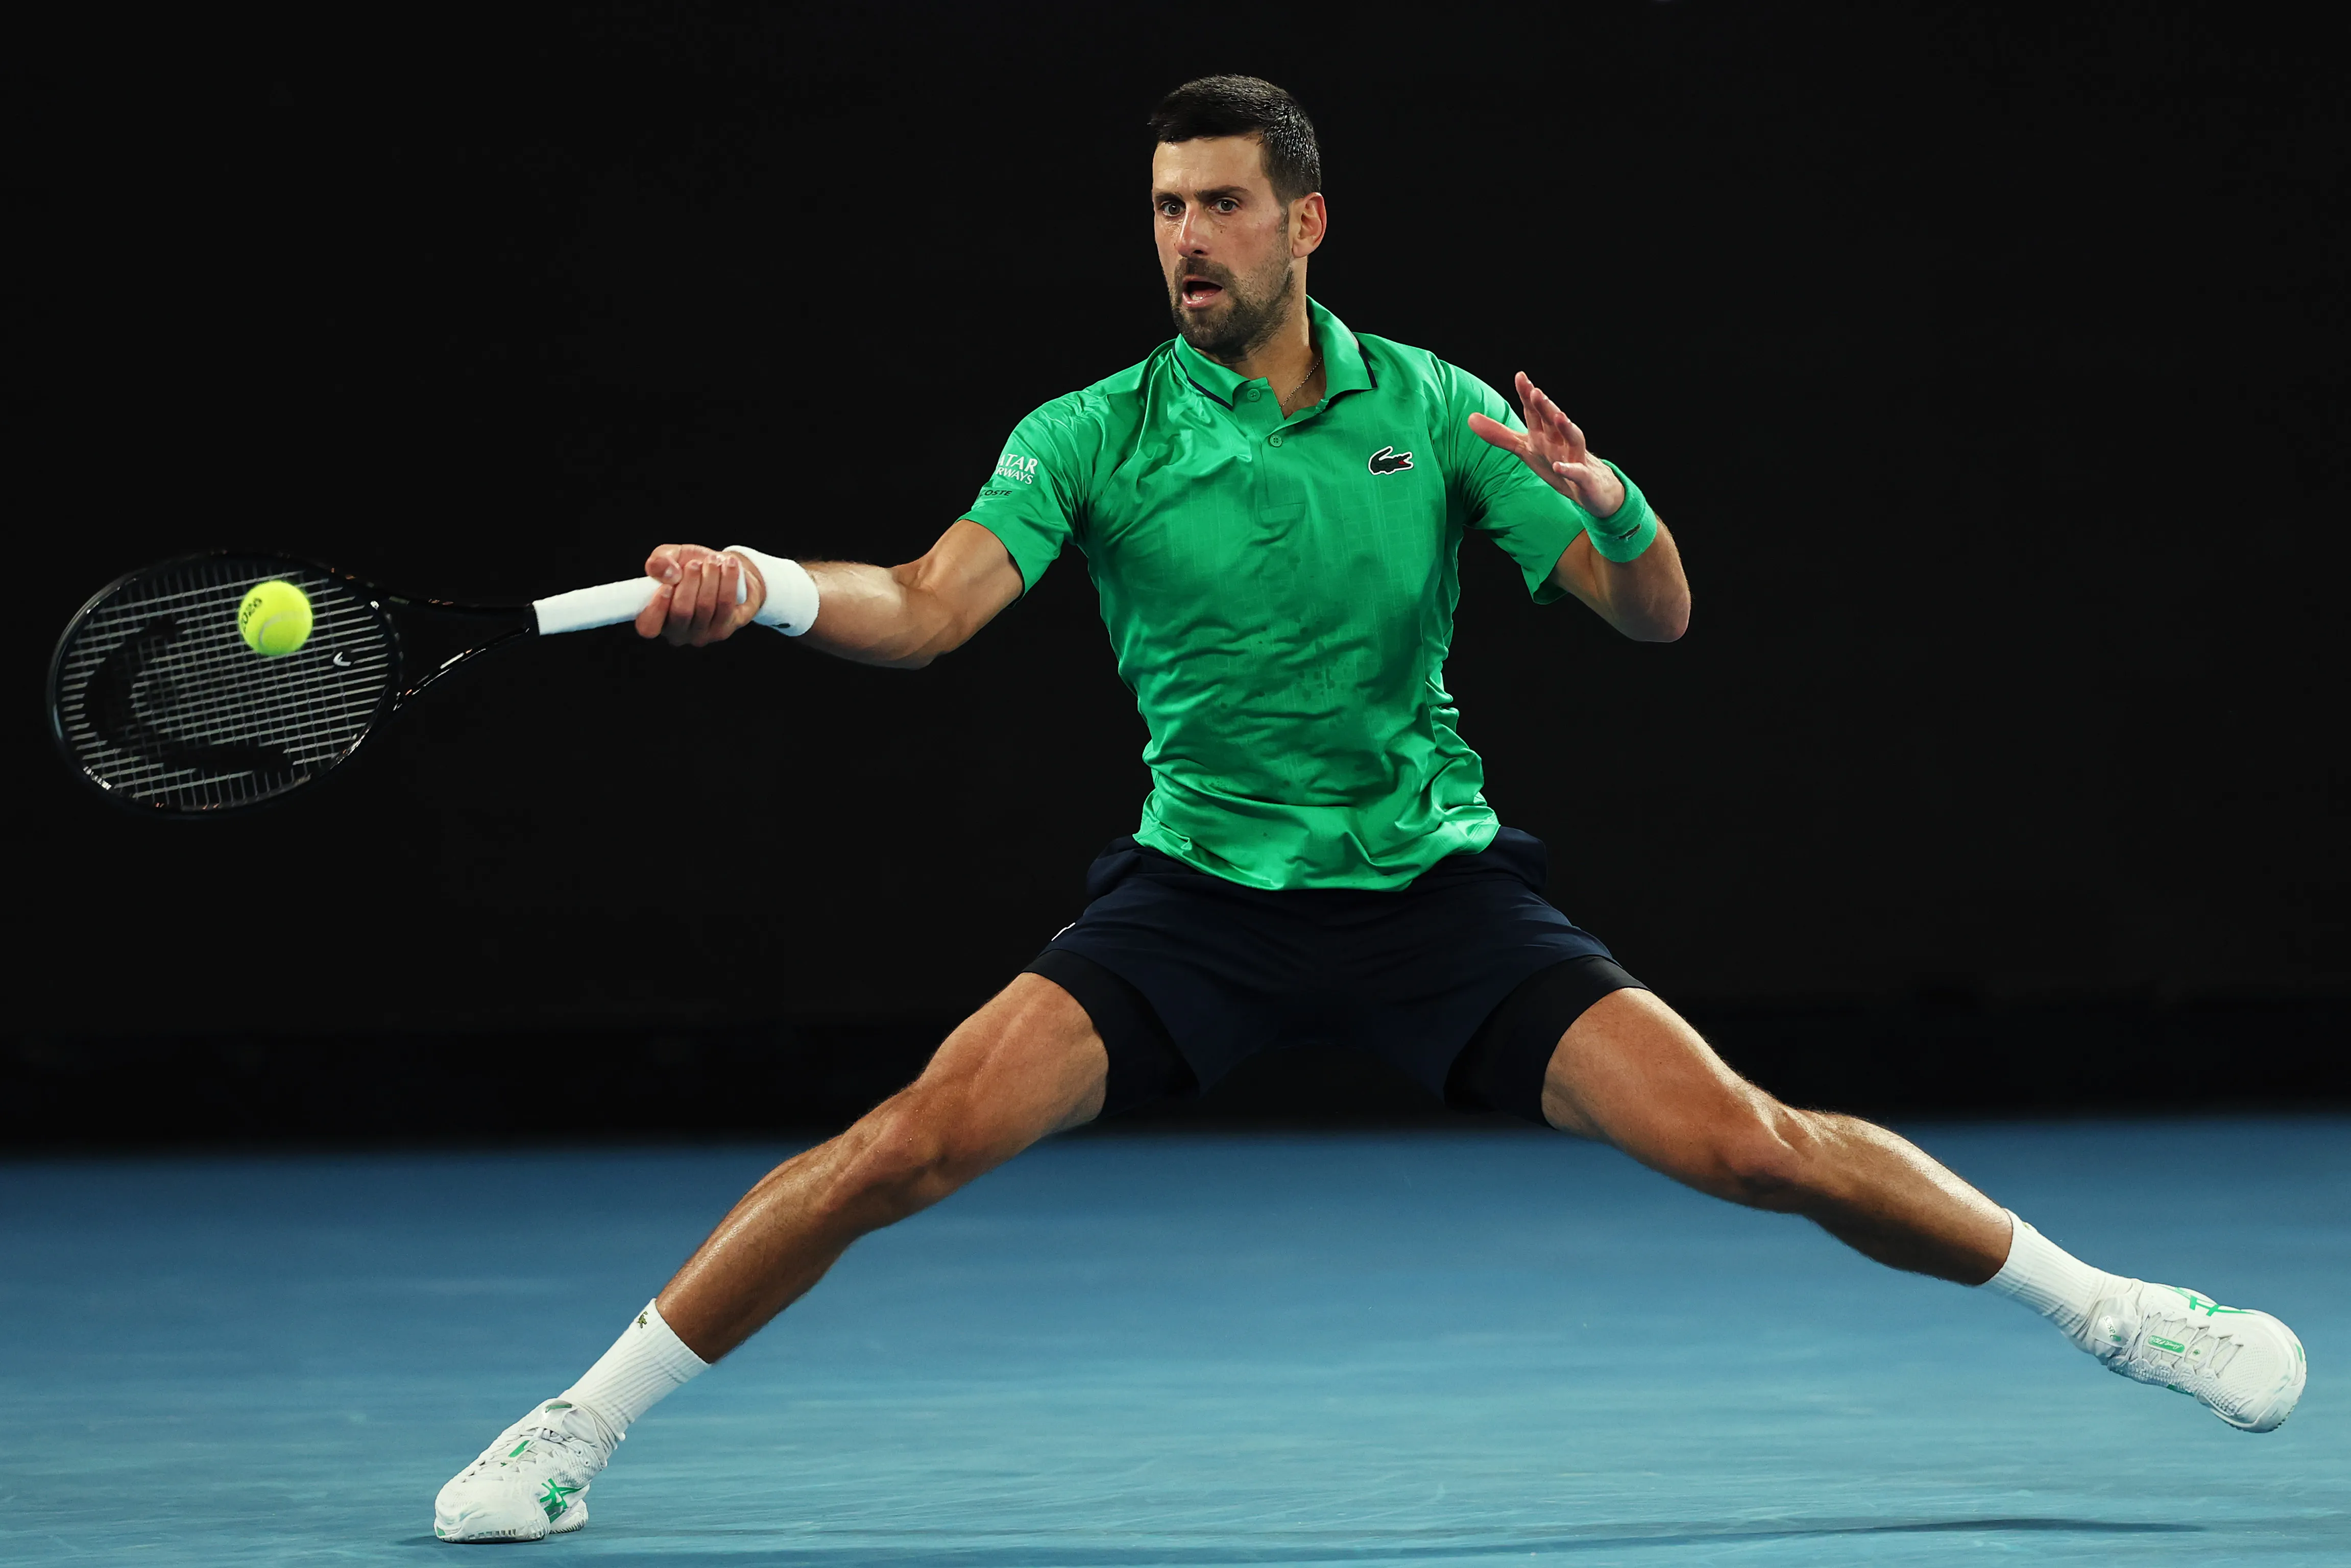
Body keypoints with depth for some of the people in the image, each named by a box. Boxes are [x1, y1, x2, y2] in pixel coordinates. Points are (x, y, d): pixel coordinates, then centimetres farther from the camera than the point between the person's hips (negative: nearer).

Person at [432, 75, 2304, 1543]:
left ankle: (2104, 1306, 7)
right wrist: (767, 588, -41)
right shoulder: (1094, 437, -6)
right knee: (913, 1139, -18)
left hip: (1440, 884, 1)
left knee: (1743, 1139, -13)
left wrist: (1608, 502, -26)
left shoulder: (1432, 406, -2)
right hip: (1197, 892, 0)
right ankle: (583, 1425, -4)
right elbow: (926, 608, -20)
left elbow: (1657, 620, -3)